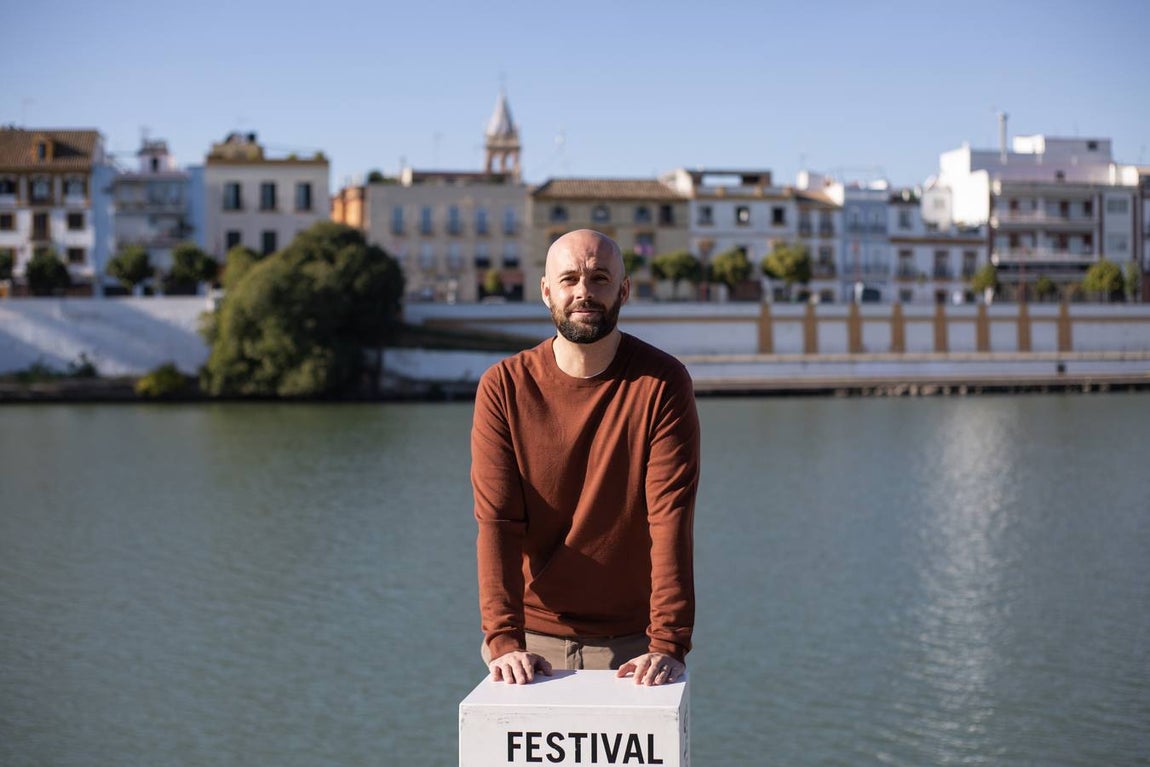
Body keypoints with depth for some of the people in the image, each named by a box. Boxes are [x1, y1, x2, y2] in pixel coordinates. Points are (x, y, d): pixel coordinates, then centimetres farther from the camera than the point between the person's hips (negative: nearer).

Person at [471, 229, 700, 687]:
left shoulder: (662, 384, -7)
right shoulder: (503, 387, -4)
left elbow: (671, 518, -14)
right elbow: (497, 522, -10)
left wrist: (669, 644, -21)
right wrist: (504, 640, -20)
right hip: (532, 641, 1)